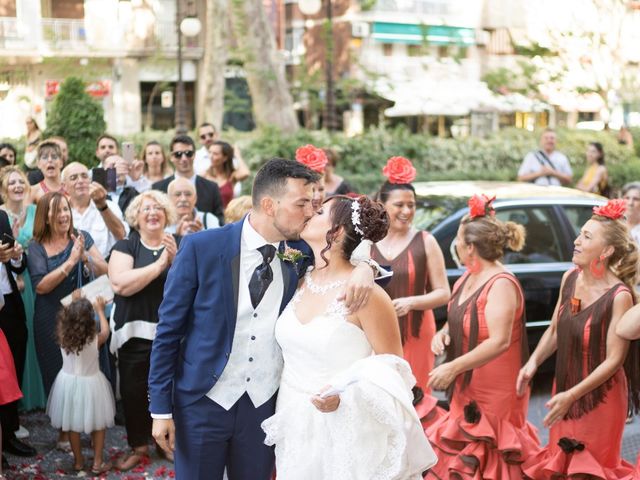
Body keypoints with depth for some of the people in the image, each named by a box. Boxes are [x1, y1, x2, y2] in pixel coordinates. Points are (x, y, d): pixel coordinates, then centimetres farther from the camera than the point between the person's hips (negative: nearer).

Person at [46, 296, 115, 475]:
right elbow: (105, 331, 4)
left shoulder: (63, 338, -16)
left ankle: (78, 461, 28)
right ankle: (97, 463, 18)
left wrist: (73, 306, 17)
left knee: (72, 425, 15)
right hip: (91, 385, -2)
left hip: (69, 383, 2)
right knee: (98, 425, 14)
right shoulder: (95, 340, -19)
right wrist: (100, 310, 16)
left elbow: (63, 320, 7)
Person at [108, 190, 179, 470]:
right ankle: (138, 446, 20)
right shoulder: (125, 246, 2)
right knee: (133, 390, 3)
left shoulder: (179, 245, 5)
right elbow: (121, 284, -16)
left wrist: (175, 259, -18)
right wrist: (160, 264, -15)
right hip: (135, 332, 0)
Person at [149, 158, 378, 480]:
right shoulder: (202, 247, -12)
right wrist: (161, 408, -6)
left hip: (266, 405, 3)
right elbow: (169, 329, -6)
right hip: (203, 401, -3)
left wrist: (363, 268, -15)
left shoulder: (303, 253, -2)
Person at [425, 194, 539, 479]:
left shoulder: (501, 284, -21)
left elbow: (499, 341, -29)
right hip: (468, 388, 8)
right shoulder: (468, 278, 7)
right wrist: (443, 333, -3)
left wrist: (453, 368, -30)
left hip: (494, 392, -8)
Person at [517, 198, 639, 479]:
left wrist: (571, 395, -21)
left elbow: (614, 359, -19)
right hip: (564, 388, 6)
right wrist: (533, 363, -7)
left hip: (599, 399, -6)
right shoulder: (570, 278, -3)